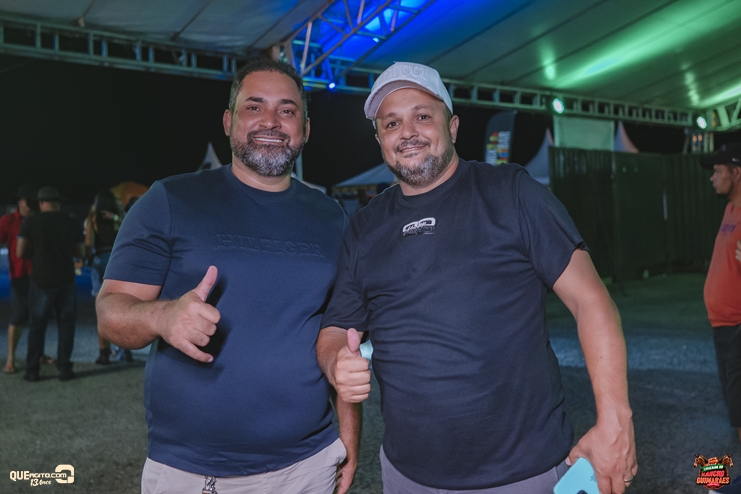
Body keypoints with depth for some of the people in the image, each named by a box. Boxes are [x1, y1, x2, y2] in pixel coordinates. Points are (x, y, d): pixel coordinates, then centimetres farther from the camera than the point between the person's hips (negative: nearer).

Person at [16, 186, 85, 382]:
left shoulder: (31, 222, -4)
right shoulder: (73, 223, 2)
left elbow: (21, 252, -6)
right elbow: (80, 253, 8)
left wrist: (37, 252, 12)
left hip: (41, 281, -1)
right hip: (66, 280, 1)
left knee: (37, 325, 7)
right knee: (66, 324, 7)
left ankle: (32, 370, 9)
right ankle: (64, 368, 6)